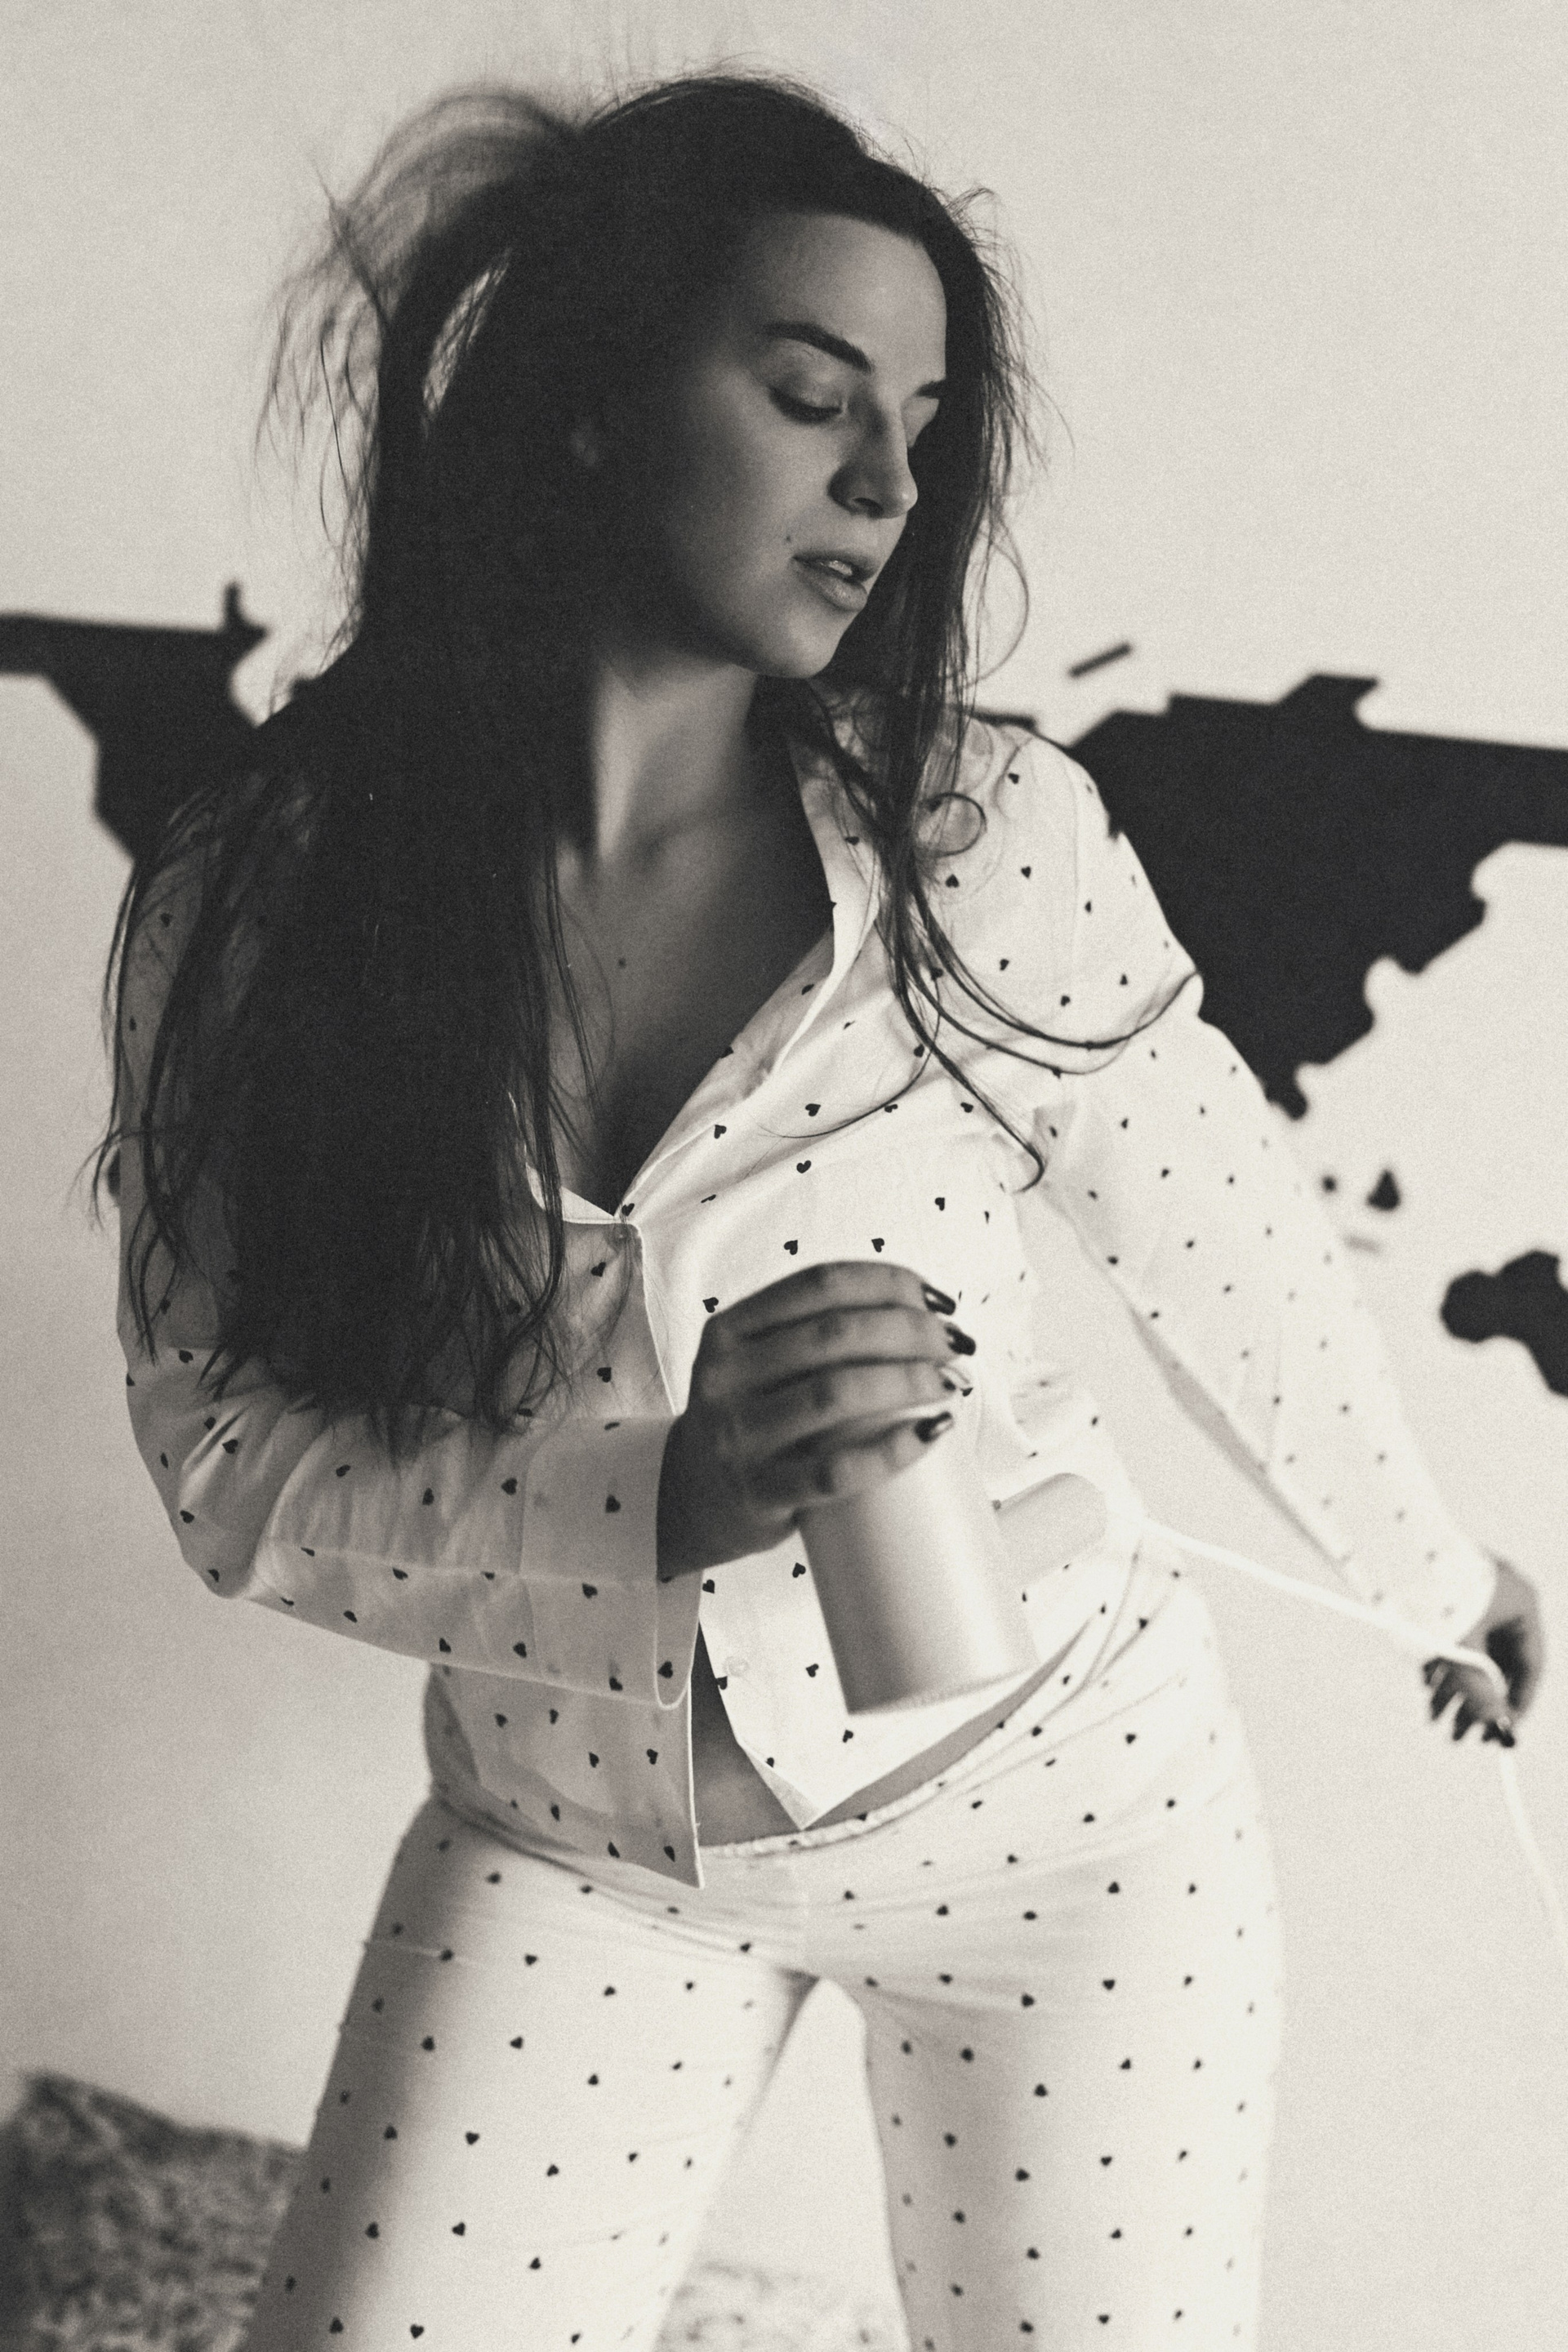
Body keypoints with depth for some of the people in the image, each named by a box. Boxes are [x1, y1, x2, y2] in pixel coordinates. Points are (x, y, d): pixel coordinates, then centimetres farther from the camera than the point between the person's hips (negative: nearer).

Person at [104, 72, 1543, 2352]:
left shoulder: (988, 840, -14)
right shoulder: (254, 911, -11)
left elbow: (1235, 1265, 0)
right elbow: (229, 1465, -12)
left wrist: (1433, 1573, 14)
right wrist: (663, 1504, -27)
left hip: (1058, 1800, 0)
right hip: (571, 1849, 1)